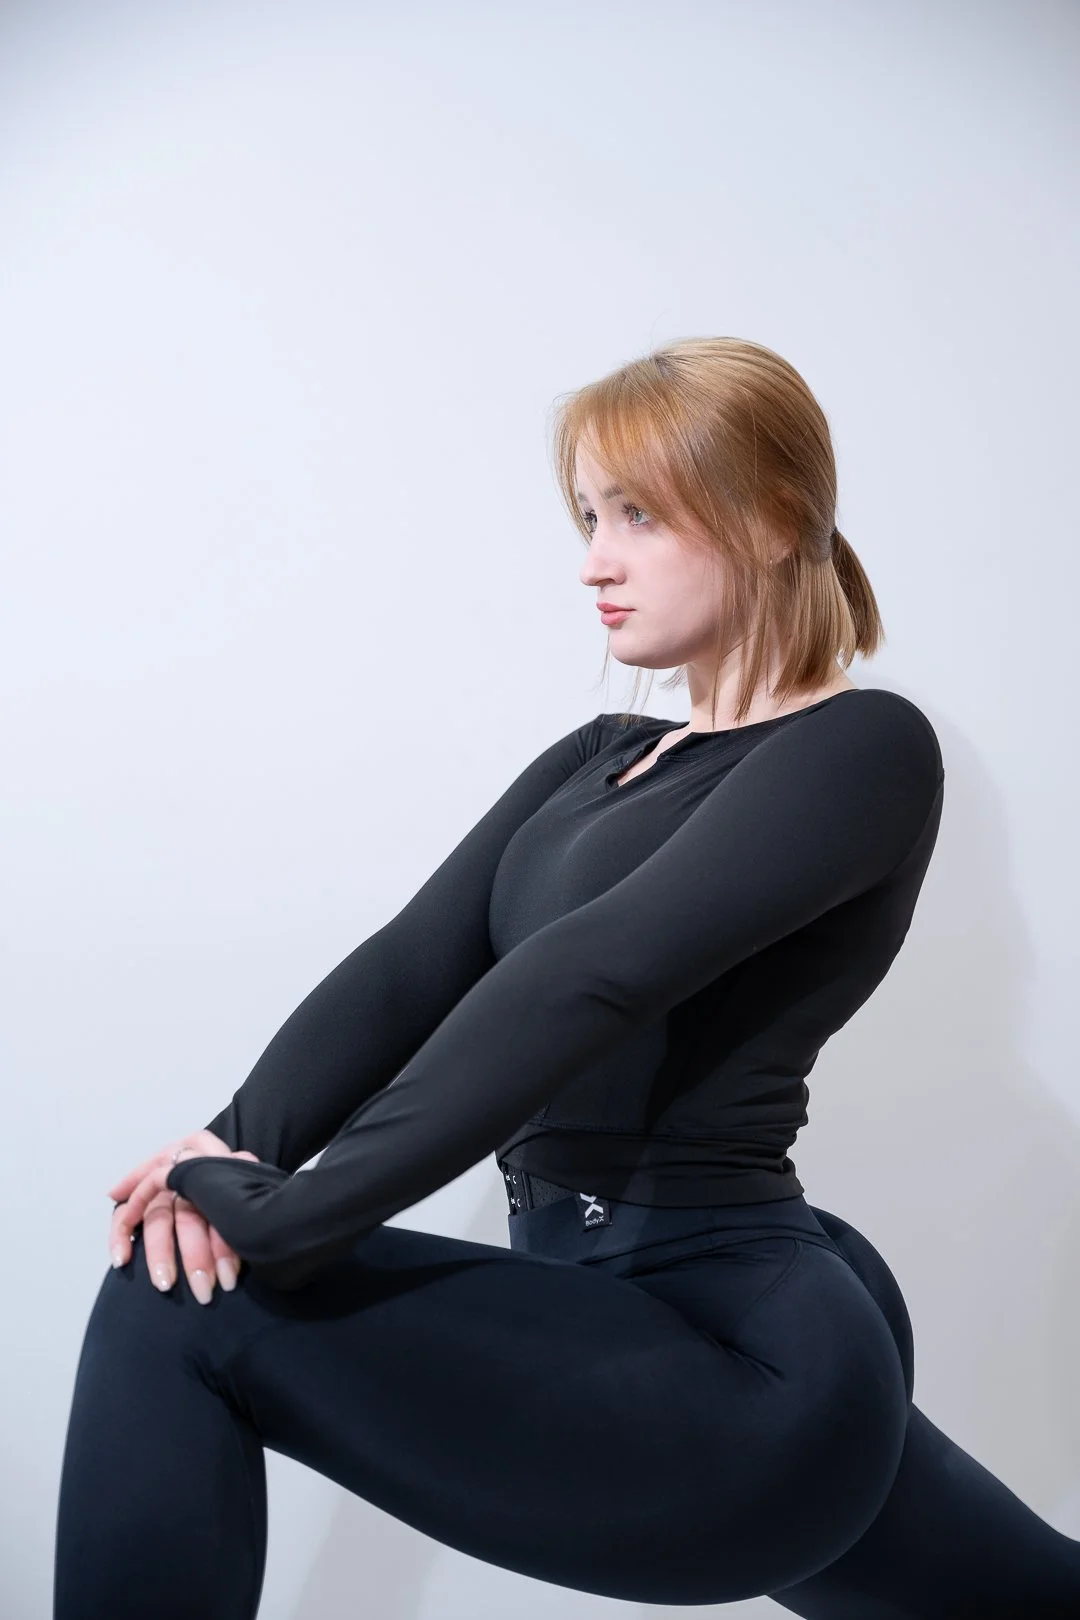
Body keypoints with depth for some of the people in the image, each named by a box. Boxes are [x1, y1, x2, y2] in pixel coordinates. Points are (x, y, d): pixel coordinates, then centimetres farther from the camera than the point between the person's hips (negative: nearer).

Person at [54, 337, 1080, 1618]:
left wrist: (283, 1219, -28)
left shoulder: (863, 750, -10)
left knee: (177, 1313, -14)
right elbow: (415, 959, 0)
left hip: (733, 1368, -9)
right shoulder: (600, 759, 13)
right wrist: (241, 1139, -17)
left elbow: (591, 975, -24)